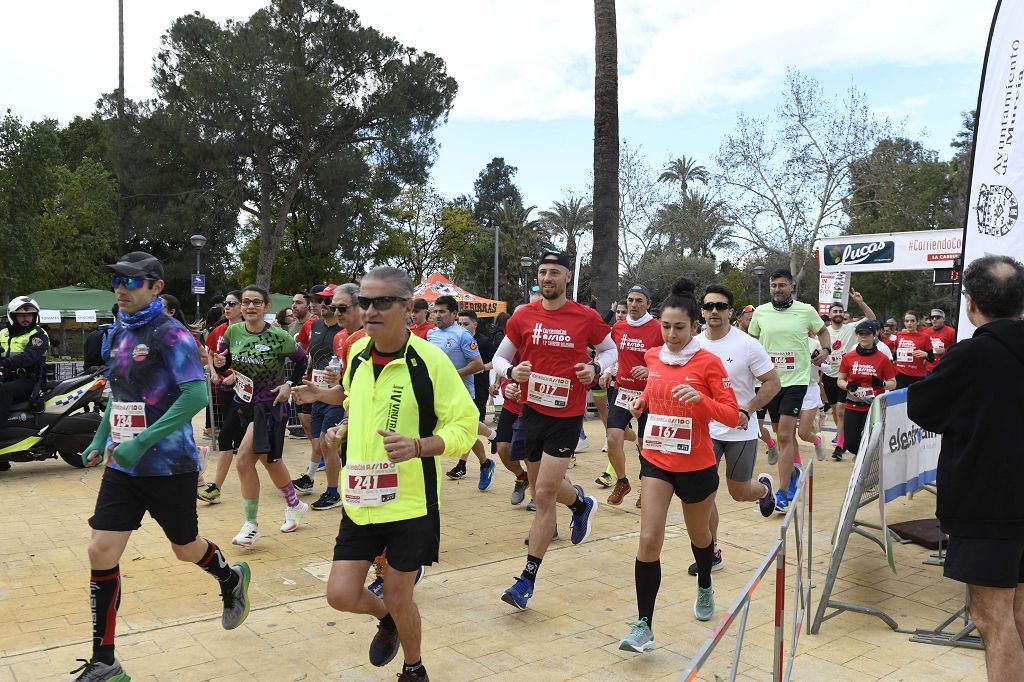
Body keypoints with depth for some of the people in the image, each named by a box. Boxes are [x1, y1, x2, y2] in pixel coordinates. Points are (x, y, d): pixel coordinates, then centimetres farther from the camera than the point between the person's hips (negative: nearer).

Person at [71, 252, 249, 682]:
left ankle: (231, 580, 44)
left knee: (185, 548, 11)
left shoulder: (171, 335, -14)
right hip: (123, 467, 6)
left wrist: (142, 442, -27)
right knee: (101, 552, -1)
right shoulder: (119, 334, 9)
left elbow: (196, 395, -25)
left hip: (169, 466, -6)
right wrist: (100, 441, 17)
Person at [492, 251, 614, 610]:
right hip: (531, 411, 4)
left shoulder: (587, 317, -5)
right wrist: (511, 371, -15)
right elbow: (499, 358, 8)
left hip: (567, 416, -4)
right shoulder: (523, 316, -1)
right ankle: (581, 503, 53)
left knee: (544, 494, -7)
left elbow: (610, 350, 11)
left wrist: (596, 368, -10)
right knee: (543, 488, 18)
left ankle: (527, 579, 4)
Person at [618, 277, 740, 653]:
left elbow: (732, 416, -14)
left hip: (696, 465, -2)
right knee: (649, 540, -10)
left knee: (699, 534, 21)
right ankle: (644, 626, -2)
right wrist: (642, 402, 4)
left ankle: (705, 588, 52)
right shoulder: (653, 357, 0)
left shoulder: (708, 362, -13)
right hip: (656, 460, 2)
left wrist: (700, 399, -30)